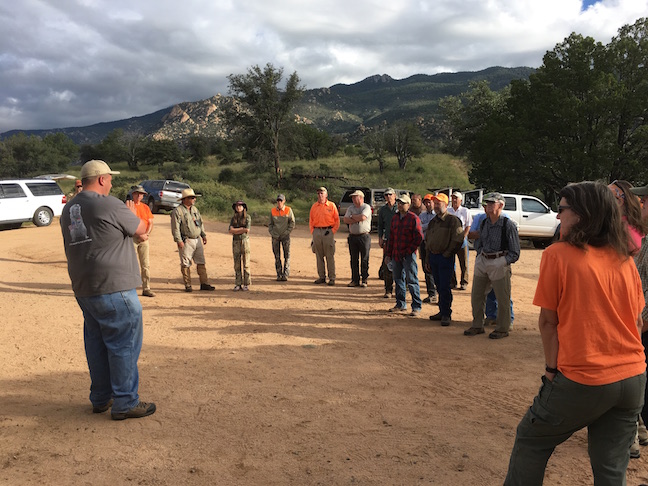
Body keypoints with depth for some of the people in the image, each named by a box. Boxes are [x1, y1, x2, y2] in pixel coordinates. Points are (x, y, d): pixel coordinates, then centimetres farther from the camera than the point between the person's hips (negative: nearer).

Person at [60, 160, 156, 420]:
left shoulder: (68, 209, 11)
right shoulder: (109, 204, -14)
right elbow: (141, 229, -3)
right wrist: (132, 214, 16)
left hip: (83, 289, 9)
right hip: (114, 287, -8)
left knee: (96, 343, 17)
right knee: (124, 344, 1)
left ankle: (100, 398, 28)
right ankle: (125, 403, 7)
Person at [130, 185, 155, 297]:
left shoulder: (145, 207, 15)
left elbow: (150, 223, 12)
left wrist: (146, 234, -5)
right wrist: (140, 235, -14)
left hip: (144, 238, 5)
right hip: (132, 238, -5)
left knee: (146, 265, 3)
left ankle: (146, 289, 7)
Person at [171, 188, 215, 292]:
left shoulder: (195, 209, 16)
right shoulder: (177, 211, -8)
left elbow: (200, 223, 23)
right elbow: (175, 227, -13)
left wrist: (203, 235, 17)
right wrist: (179, 240, -18)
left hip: (197, 240, 7)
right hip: (186, 241, -7)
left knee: (201, 262, 6)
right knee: (186, 264, -1)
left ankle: (204, 283, 11)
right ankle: (188, 285, 8)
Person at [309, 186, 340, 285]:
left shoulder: (332, 205, 2)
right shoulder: (314, 206, 11)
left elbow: (337, 220, 2)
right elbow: (310, 220, 15)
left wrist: (333, 231, -6)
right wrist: (312, 232, 6)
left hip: (328, 231, -4)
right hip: (317, 232, 4)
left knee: (330, 256, -3)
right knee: (319, 256, 7)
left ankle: (332, 278, 1)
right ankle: (321, 276, 16)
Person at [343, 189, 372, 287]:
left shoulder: (366, 207, -2)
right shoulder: (350, 208, 13)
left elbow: (363, 217, -20)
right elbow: (346, 220, -1)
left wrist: (352, 216, -5)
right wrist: (357, 219, -11)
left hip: (364, 236, -4)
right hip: (352, 236, 5)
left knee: (364, 260, -1)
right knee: (354, 260, 6)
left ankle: (364, 280, 7)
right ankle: (355, 280, 13)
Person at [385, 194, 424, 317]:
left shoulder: (414, 218, -5)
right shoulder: (395, 218, 14)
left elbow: (419, 237, -9)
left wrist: (408, 251, -13)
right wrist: (388, 254, 14)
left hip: (408, 255, -6)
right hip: (396, 255, 7)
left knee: (412, 281, -4)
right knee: (398, 280, 13)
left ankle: (416, 307, 2)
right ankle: (401, 304, 25)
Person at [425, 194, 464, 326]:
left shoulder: (452, 220, -8)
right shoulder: (433, 221, 16)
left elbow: (458, 239, -13)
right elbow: (427, 240, 23)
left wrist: (447, 253, -11)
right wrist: (428, 258, 18)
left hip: (445, 258, -7)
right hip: (433, 256, 7)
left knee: (445, 287, -6)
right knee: (439, 287, 12)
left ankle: (446, 314, 1)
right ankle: (442, 311, 21)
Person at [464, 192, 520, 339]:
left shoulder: (508, 225, -11)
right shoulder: (484, 223, 8)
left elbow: (515, 253, -10)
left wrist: (501, 263, -17)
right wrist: (480, 256, 9)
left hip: (499, 264, -6)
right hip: (482, 262, 6)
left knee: (503, 299, 4)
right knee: (476, 295, 12)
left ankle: (503, 329, 21)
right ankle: (477, 326, 28)